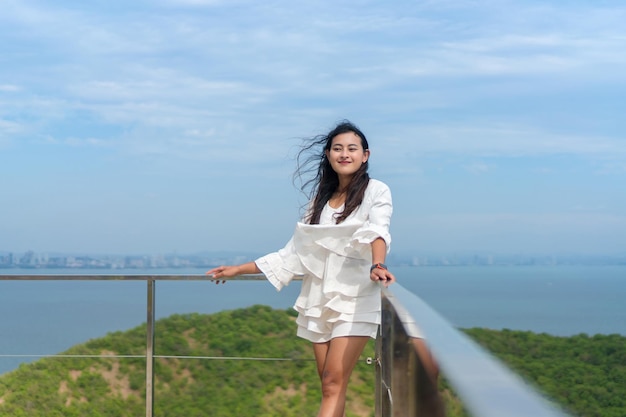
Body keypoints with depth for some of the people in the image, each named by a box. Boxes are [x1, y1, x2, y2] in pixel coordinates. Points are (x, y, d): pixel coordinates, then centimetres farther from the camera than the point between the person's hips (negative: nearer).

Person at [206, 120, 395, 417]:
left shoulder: (375, 191, 0)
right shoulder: (320, 198, 15)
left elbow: (378, 231, -19)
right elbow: (294, 254, 15)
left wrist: (377, 266, -41)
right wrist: (238, 270, 14)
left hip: (355, 300, -5)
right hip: (319, 301, 5)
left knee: (334, 384, -13)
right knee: (330, 388, 4)